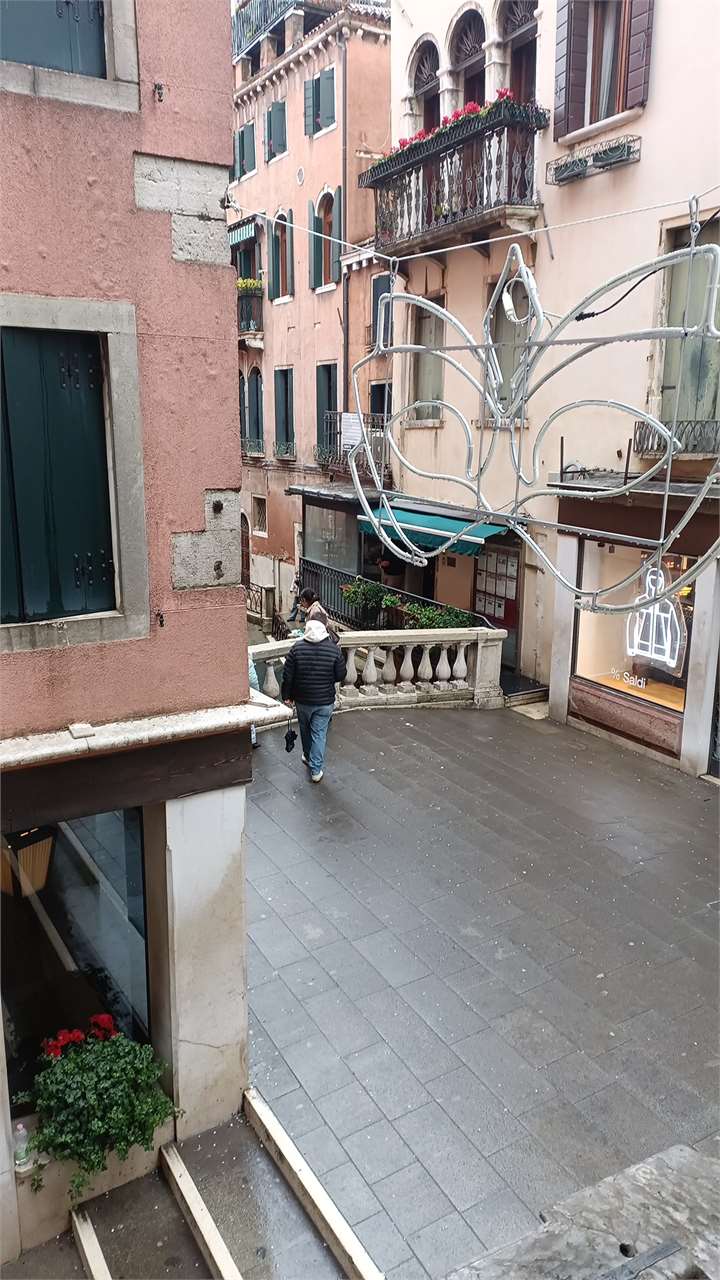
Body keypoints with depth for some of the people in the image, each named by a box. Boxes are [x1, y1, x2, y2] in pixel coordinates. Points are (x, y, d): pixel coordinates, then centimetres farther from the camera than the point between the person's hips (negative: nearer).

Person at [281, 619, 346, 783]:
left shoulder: (297, 648, -12)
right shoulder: (334, 649, -13)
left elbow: (287, 675, -7)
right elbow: (341, 675, -5)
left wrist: (287, 696, 5)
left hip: (302, 700, 1)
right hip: (325, 701, -1)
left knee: (305, 729, 23)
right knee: (319, 734, 8)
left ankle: (308, 757, 44)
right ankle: (316, 770, 10)